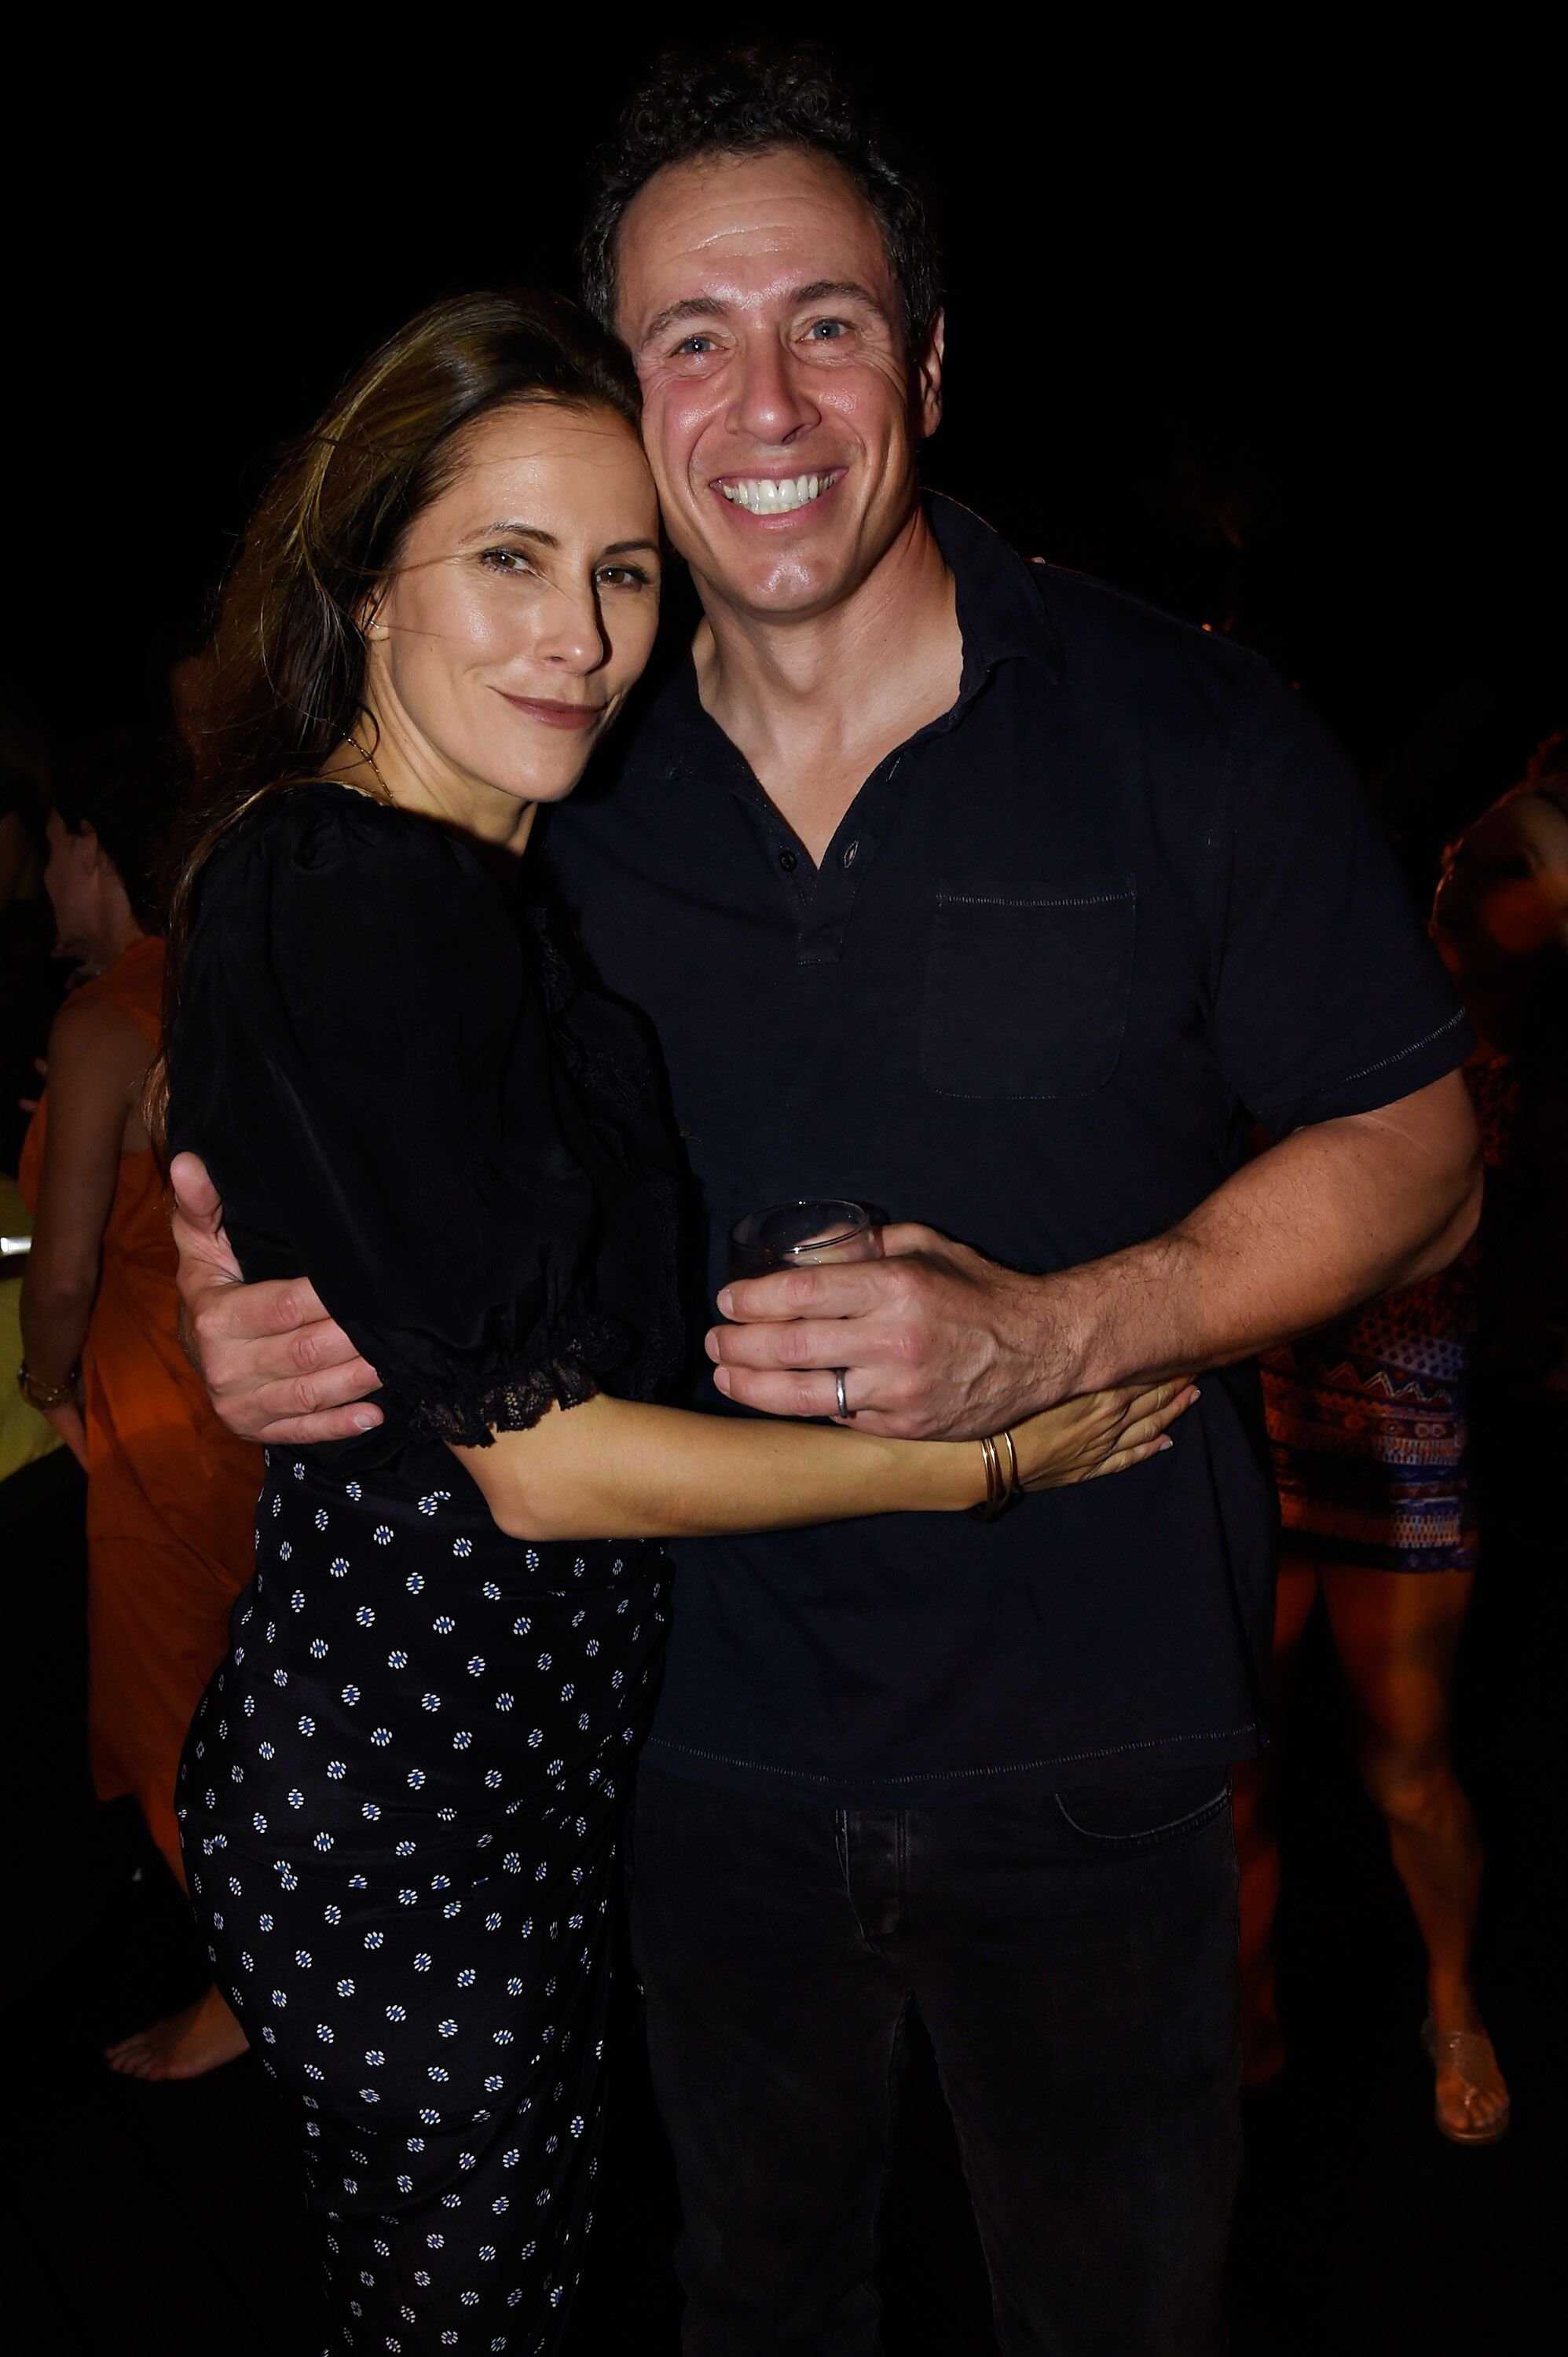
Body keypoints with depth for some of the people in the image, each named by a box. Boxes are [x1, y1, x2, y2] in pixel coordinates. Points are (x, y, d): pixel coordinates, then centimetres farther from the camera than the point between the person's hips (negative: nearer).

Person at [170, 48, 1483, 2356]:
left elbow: (1412, 1156, -8)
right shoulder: (562, 784, -3)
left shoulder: (1184, 731, -12)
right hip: (708, 1724, 3)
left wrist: (1048, 1335, -23)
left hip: (1085, 1743, -2)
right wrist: (267, 1303, -13)